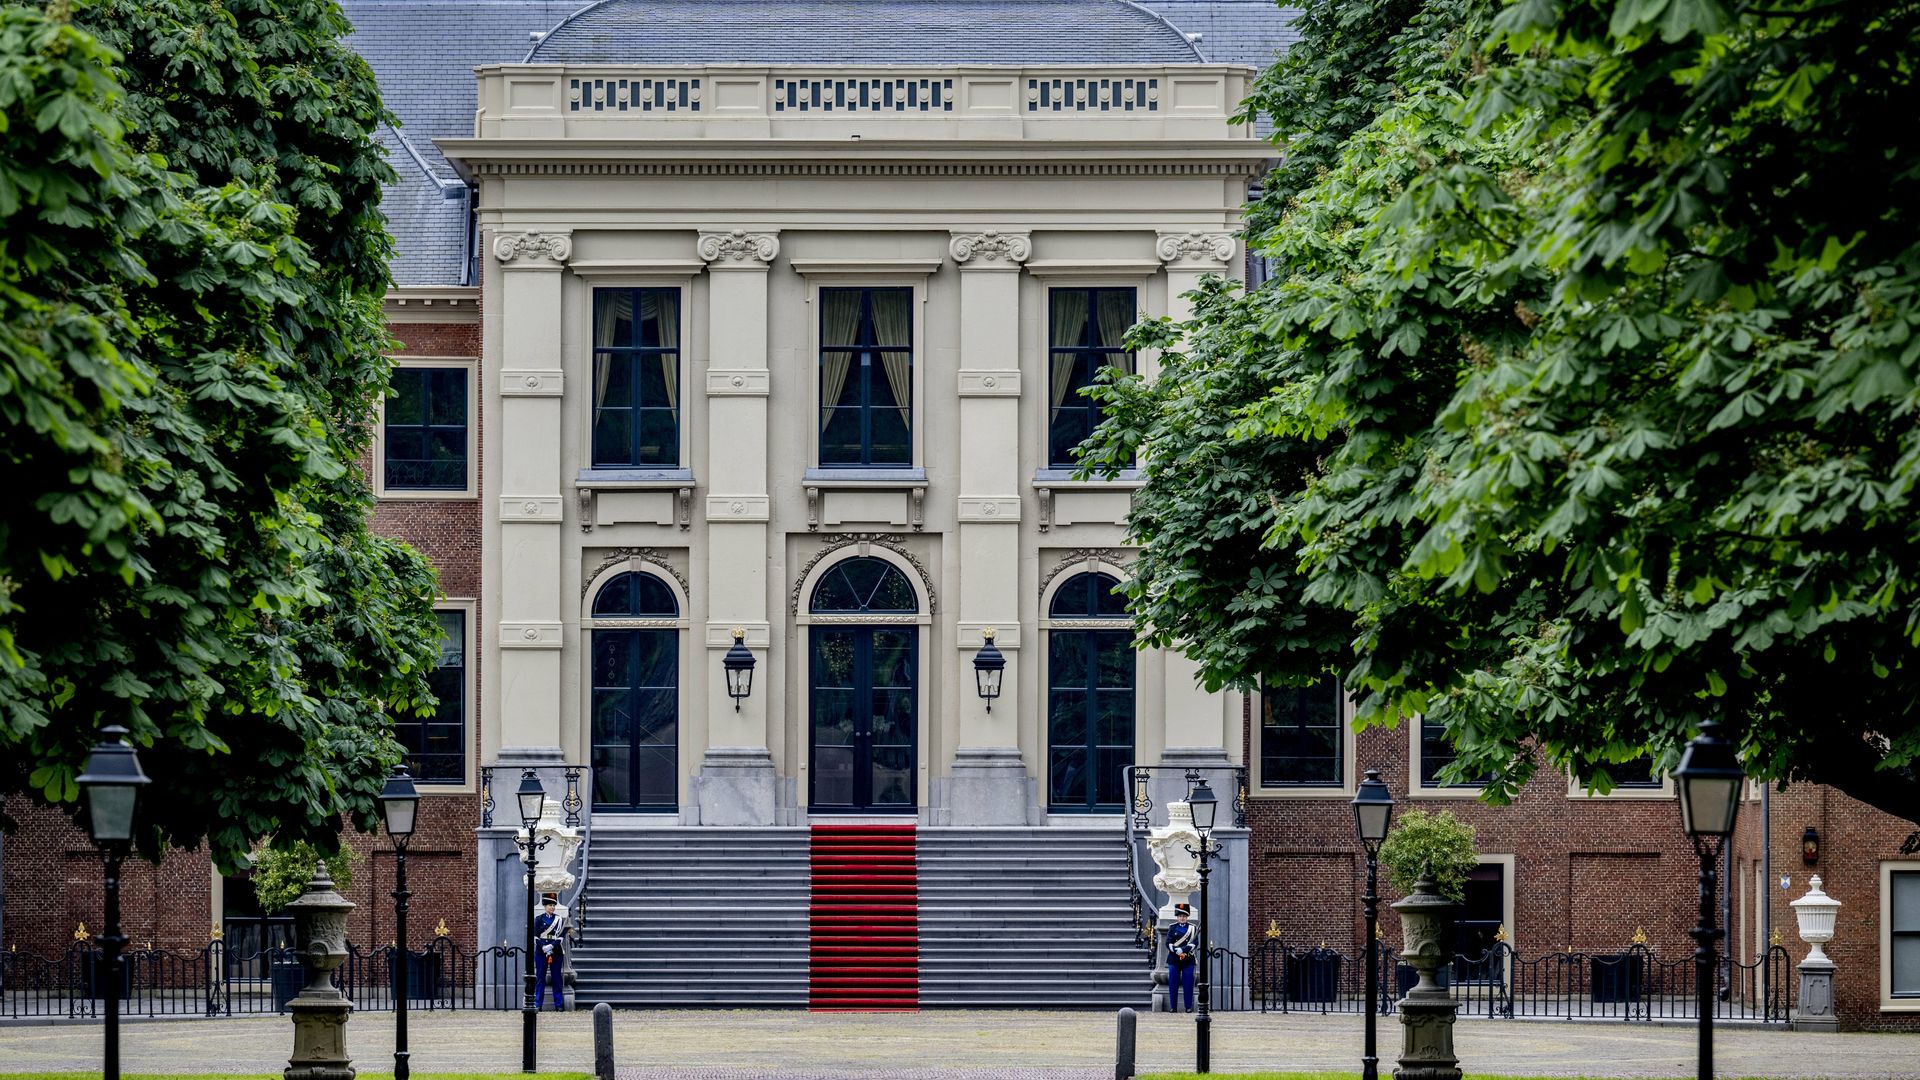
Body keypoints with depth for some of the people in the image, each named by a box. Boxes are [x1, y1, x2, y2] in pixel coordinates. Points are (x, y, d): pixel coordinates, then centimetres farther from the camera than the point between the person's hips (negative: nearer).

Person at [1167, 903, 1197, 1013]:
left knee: (1188, 984, -2)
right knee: (1173, 984, 0)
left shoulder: (1192, 928, 6)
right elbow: (1168, 943, -1)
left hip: (1188, 960, -1)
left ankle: (1189, 1007, 3)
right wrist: (1177, 951, -18)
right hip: (1174, 959, 1)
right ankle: (1173, 1007, 6)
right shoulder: (1172, 928, 7)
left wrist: (1183, 949, -17)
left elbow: (1195, 943, -4)